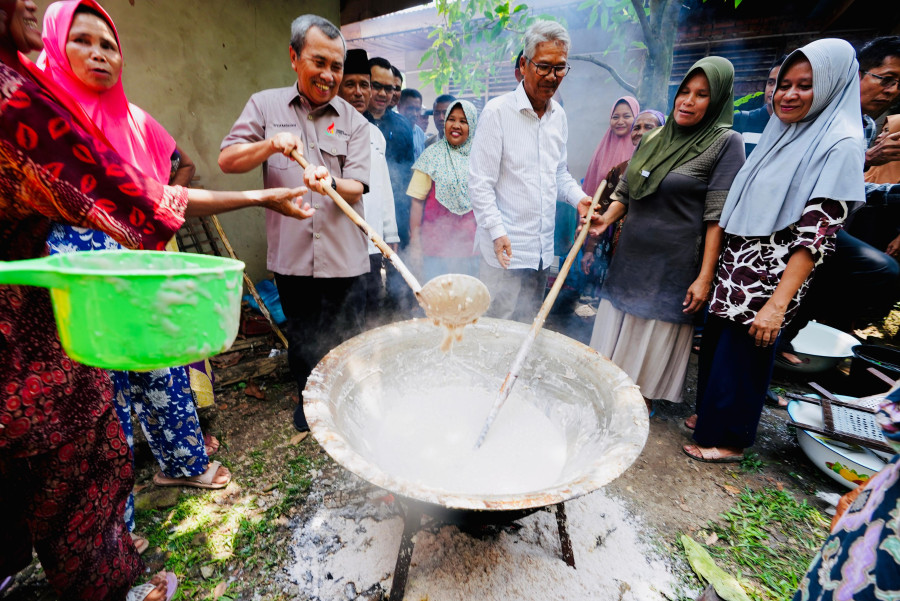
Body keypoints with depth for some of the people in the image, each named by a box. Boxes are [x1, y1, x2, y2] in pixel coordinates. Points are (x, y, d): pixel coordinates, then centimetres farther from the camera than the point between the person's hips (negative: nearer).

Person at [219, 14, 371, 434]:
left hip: (343, 257, 0)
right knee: (301, 337, 15)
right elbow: (227, 161, 3)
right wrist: (272, 143, -14)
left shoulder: (353, 121, 5)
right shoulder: (265, 105, 9)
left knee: (347, 342, 8)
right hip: (292, 255, 1)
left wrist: (329, 183, -27)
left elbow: (356, 188, -5)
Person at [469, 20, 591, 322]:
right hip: (505, 249, -6)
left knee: (528, 329, 17)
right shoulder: (497, 111, -7)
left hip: (542, 250, 6)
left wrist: (578, 197, 3)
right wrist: (497, 232, -17)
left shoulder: (559, 116, 12)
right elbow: (480, 183, -10)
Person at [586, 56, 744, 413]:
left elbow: (717, 217, -12)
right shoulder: (655, 138, 11)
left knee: (653, 343, 5)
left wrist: (705, 277, -17)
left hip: (673, 266, -5)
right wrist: (607, 218, -4)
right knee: (614, 336, 11)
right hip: (629, 257, 6)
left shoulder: (726, 143, -5)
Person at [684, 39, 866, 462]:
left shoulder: (840, 144, -10)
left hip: (770, 277, -7)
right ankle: (710, 414, 38)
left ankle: (730, 440, 26)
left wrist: (778, 303, -24)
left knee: (742, 355, 5)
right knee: (715, 344, 16)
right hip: (736, 267, 7)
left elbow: (817, 233, -18)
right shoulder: (780, 132, 12)